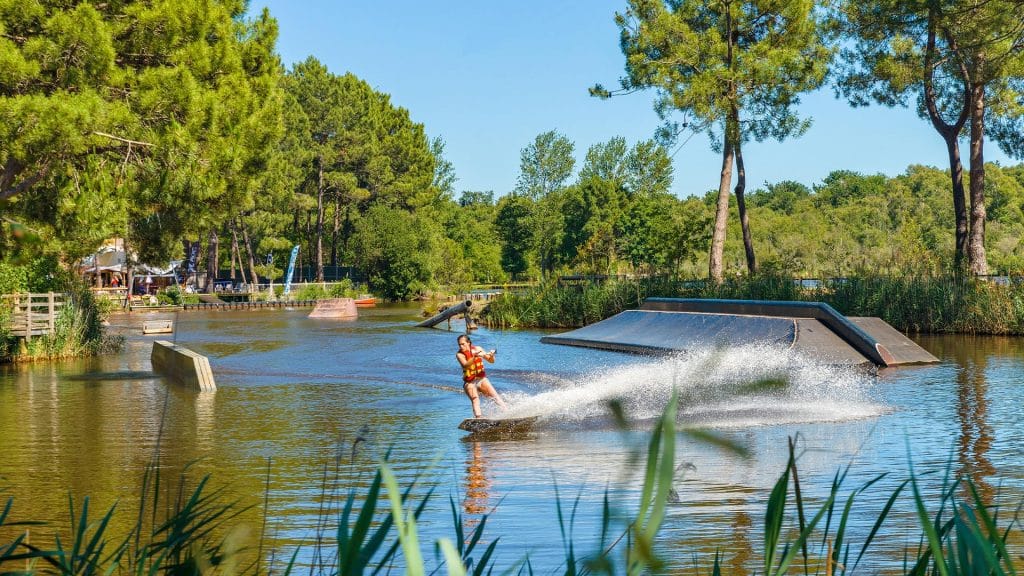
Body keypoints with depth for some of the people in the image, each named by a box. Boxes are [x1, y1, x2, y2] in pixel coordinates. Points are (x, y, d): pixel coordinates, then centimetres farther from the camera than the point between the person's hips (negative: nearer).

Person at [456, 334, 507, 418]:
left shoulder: (477, 349, 1)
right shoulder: (459, 354, -7)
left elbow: (491, 361, 6)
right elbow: (465, 365, -27)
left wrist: (491, 356, -16)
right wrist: (475, 356, -41)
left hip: (481, 379, 3)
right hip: (469, 382, -3)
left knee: (494, 395, -15)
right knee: (475, 399, -26)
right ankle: (479, 418, -42)